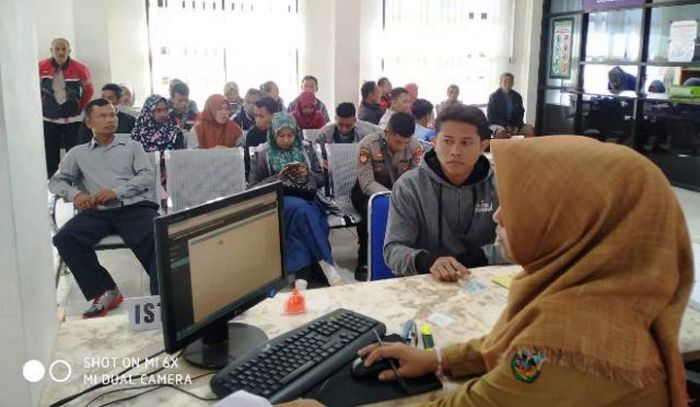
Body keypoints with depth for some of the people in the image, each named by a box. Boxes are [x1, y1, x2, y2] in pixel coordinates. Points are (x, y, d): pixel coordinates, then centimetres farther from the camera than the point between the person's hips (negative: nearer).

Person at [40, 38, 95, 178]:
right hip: (48, 119, 1)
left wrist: (80, 107, 6)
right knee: (50, 156, 7)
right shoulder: (41, 67, -5)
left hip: (72, 119, -1)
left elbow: (89, 89, 7)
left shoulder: (80, 69, -7)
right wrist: (40, 105, 9)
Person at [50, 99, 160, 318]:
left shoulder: (131, 145, 20)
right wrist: (75, 195, -5)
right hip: (98, 212, 2)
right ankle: (104, 291, -15)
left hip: (135, 206, -2)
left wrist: (116, 192, -10)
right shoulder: (78, 153, 24)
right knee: (64, 238, -26)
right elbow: (56, 181, 19)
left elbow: (147, 176, 6)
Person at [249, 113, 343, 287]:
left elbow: (322, 179, 14)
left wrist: (307, 174, -8)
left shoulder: (306, 149, 14)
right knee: (301, 208, -35)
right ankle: (327, 266, -36)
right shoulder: (263, 155, 7)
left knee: (301, 215, -34)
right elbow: (254, 187, 4)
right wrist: (278, 177, -9)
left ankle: (303, 272, -31)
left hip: (307, 200, 3)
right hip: (279, 201, -2)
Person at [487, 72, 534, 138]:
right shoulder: (494, 96, -1)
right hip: (498, 124, -4)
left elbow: (520, 113, 11)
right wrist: (506, 126, -15)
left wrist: (517, 126, -9)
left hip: (515, 125, 4)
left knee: (530, 130, -20)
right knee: (501, 132, -38)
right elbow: (491, 115, -5)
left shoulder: (517, 96, 9)